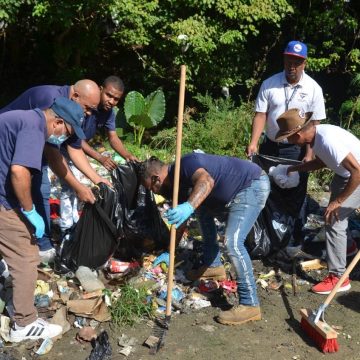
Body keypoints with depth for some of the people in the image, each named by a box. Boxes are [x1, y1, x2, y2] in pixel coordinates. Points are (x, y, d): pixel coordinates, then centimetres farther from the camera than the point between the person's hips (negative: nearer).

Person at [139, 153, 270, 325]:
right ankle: (213, 266, 30)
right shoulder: (177, 182, 9)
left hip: (254, 185, -10)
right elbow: (179, 219, 18)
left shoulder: (185, 164, -20)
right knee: (203, 208, 24)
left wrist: (189, 207, -56)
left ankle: (250, 305, -13)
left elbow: (207, 181, -42)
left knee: (233, 241, -20)